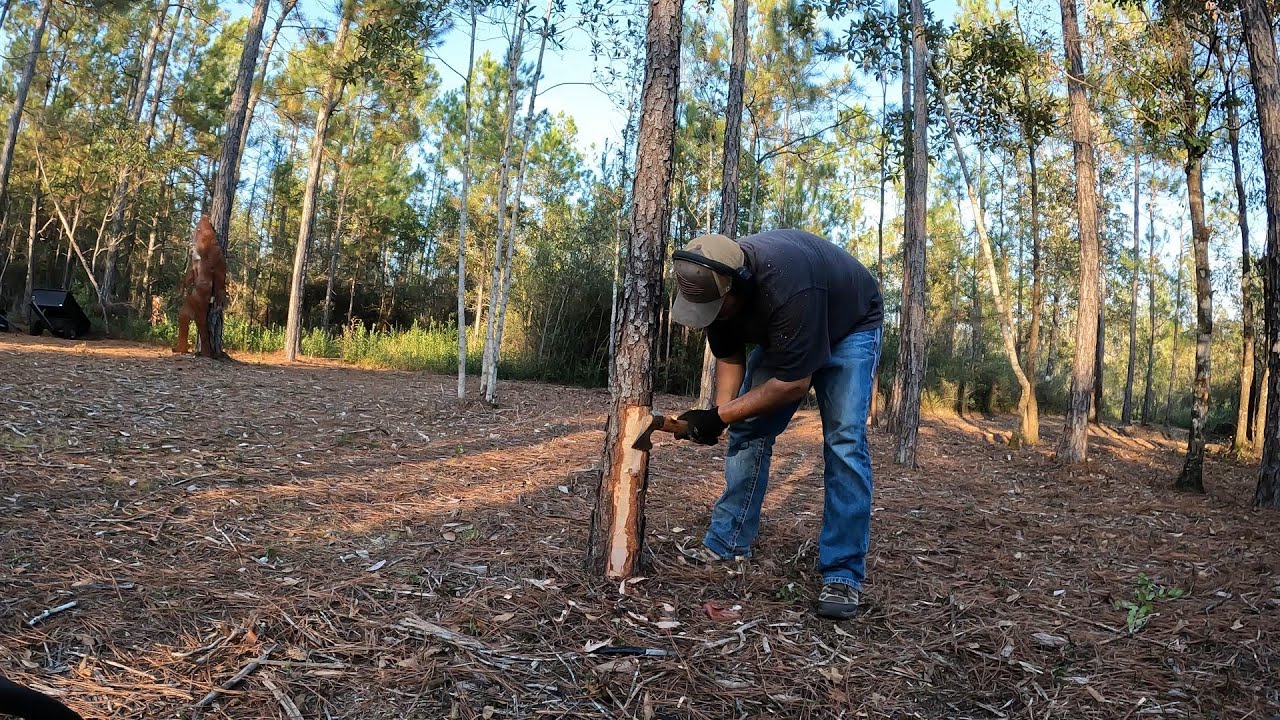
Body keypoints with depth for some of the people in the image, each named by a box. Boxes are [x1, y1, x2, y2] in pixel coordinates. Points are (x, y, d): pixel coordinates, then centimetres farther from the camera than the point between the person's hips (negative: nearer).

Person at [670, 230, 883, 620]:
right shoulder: (712, 281, -22)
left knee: (844, 441, -19)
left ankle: (844, 575, -14)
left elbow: (794, 383, -36)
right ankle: (726, 544, 10)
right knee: (748, 431, -1)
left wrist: (721, 417, -32)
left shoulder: (787, 285, -44)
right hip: (782, 332, 6)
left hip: (848, 328, -6)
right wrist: (721, 409, -21)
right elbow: (729, 355, -7)